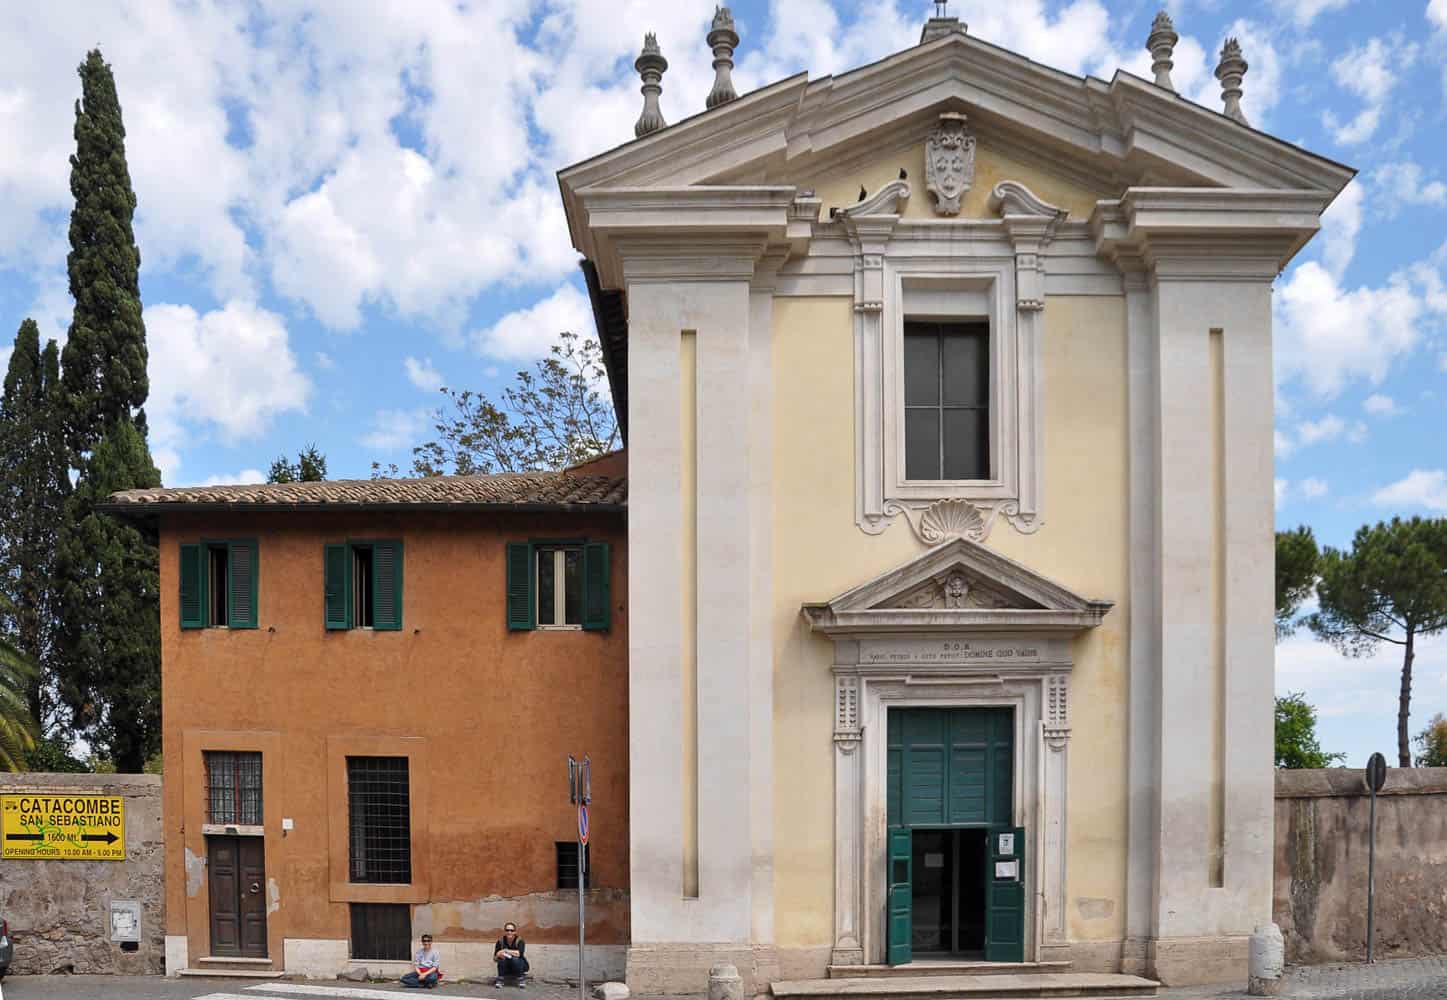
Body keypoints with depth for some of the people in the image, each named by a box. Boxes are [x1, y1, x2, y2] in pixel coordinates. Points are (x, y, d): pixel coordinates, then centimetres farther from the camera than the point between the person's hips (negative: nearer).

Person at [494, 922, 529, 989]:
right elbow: (495, 958, -16)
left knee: (515, 959, -33)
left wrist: (505, 951, -31)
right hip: (506, 968, 2)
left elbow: (519, 953, -35)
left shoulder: (520, 941, -16)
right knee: (502, 958, -27)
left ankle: (521, 980, -15)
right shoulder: (500, 941, -10)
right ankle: (499, 980, -16)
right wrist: (499, 955, -38)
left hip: (520, 966, -2)